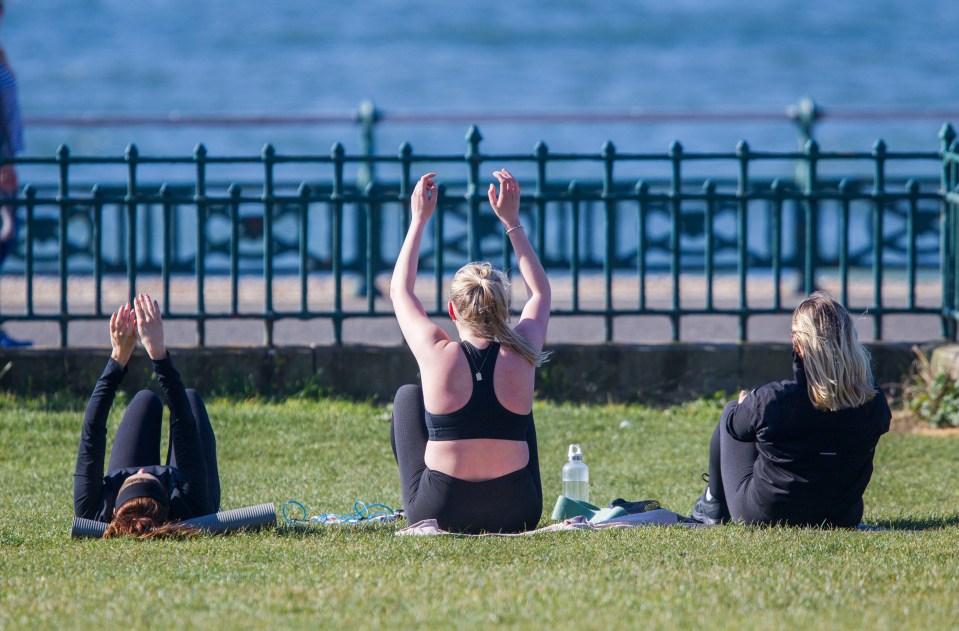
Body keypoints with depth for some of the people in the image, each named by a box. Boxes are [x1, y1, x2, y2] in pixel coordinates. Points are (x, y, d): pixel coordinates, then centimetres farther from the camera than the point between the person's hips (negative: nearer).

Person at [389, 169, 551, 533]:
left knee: (408, 396, 22)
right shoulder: (521, 357, -6)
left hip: (440, 514, -2)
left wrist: (420, 219, 16)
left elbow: (400, 290, 9)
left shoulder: (438, 355, -11)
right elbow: (540, 292, 15)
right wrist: (511, 220, 17)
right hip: (516, 515, 2)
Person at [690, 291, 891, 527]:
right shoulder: (874, 402, -18)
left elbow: (736, 427, -5)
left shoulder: (769, 401, -27)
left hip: (761, 516, -3)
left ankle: (714, 505, 38)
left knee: (731, 413, 20)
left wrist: (744, 405, 20)